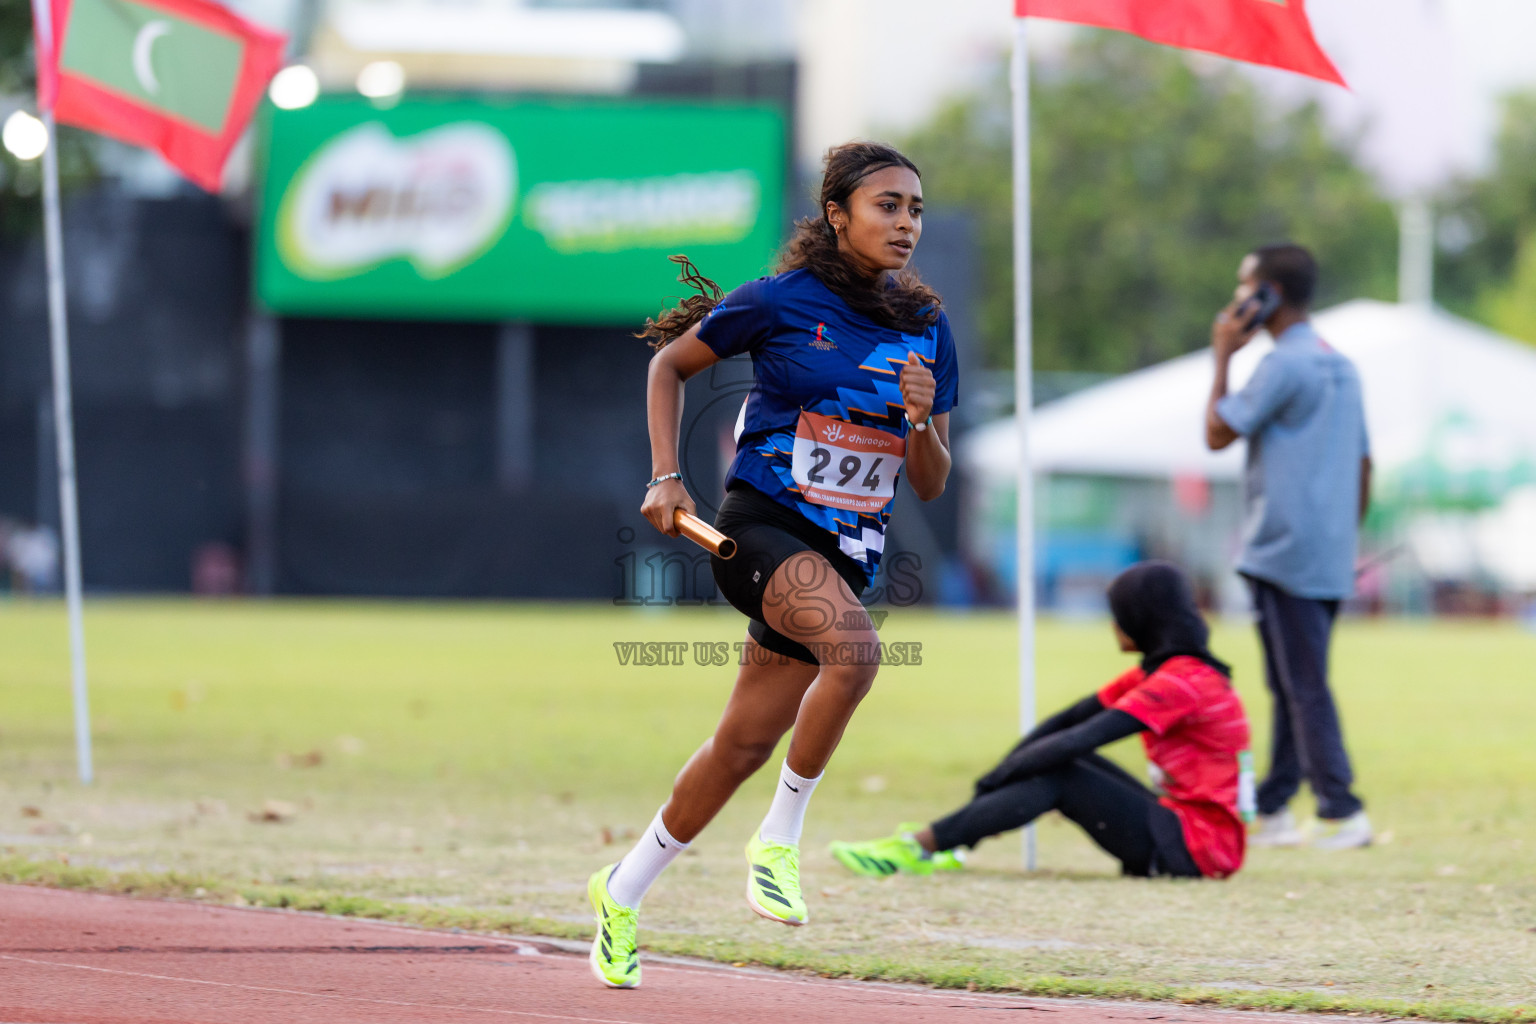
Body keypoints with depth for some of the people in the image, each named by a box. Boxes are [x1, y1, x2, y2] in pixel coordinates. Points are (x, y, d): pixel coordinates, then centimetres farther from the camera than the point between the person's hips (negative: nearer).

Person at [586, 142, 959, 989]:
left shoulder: (927, 331, 5)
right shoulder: (782, 301, -8)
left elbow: (929, 487, 9)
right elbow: (669, 363, 8)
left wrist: (922, 420, -11)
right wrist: (665, 477, -1)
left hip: (848, 552, 5)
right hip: (762, 527, -5)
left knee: (745, 743, 8)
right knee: (854, 649, -34)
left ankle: (622, 892, 28)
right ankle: (779, 839, -18)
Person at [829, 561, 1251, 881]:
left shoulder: (1181, 681, -16)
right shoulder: (1159, 672, 16)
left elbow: (1074, 743, -21)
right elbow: (1068, 723, 12)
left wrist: (1002, 775, -13)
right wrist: (998, 776, 3)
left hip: (1198, 845, -9)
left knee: (1059, 778, -15)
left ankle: (917, 847, -18)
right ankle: (931, 840, -1)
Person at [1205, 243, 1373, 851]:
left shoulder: (1284, 366, -13)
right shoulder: (1341, 366, 16)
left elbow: (1217, 433, -9)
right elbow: (1363, 465, 19)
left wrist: (1222, 357, 0)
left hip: (1285, 553, -9)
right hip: (1330, 561, 9)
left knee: (1304, 688, -9)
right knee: (1292, 687, 12)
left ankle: (1341, 812, -13)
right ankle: (1270, 811, 17)